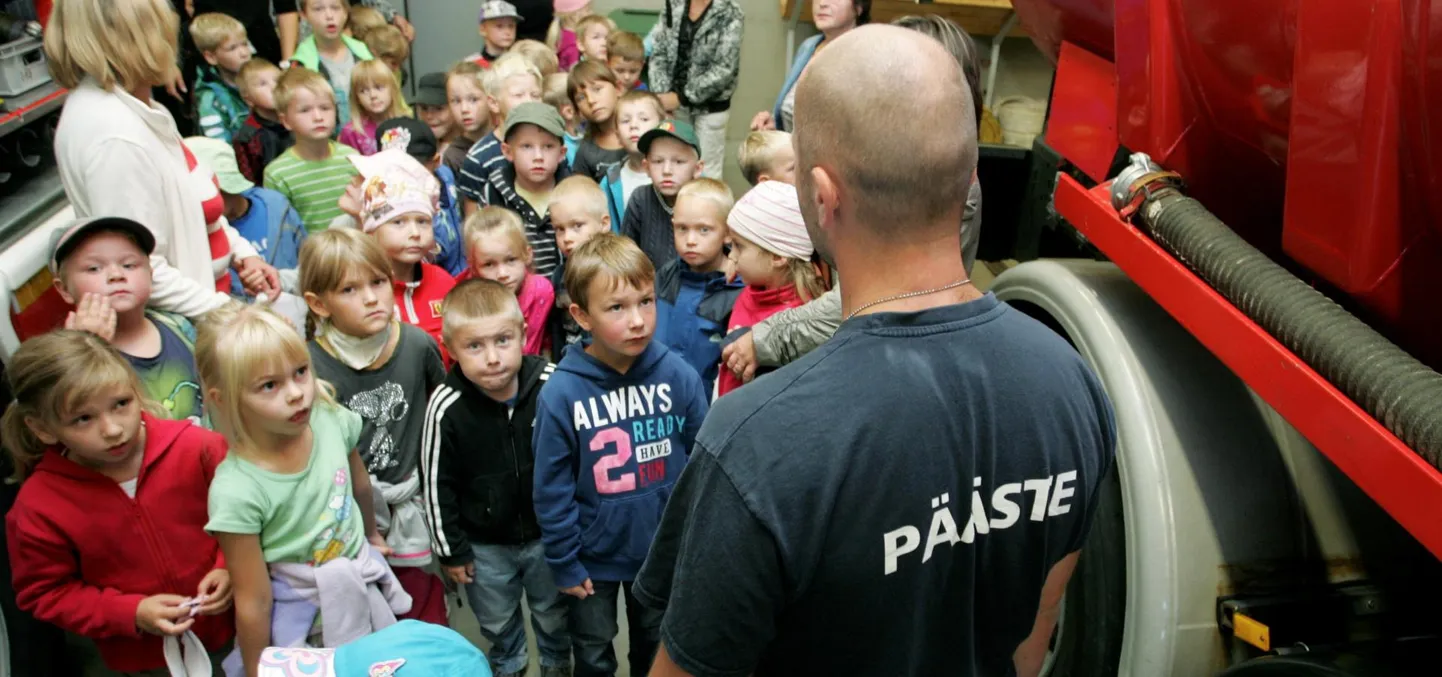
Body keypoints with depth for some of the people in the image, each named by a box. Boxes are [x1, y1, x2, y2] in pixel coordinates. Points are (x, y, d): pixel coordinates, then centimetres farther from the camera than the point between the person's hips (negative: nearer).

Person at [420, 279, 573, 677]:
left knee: (554, 615, 24)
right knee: (497, 622, 24)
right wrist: (451, 550, -4)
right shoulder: (446, 408, -24)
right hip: (483, 543, 0)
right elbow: (437, 485, -11)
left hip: (549, 533, 0)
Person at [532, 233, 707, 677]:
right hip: (594, 557, -1)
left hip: (666, 552, 2)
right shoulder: (561, 394, -21)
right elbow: (552, 489, -12)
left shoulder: (679, 377, -17)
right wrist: (563, 564, -7)